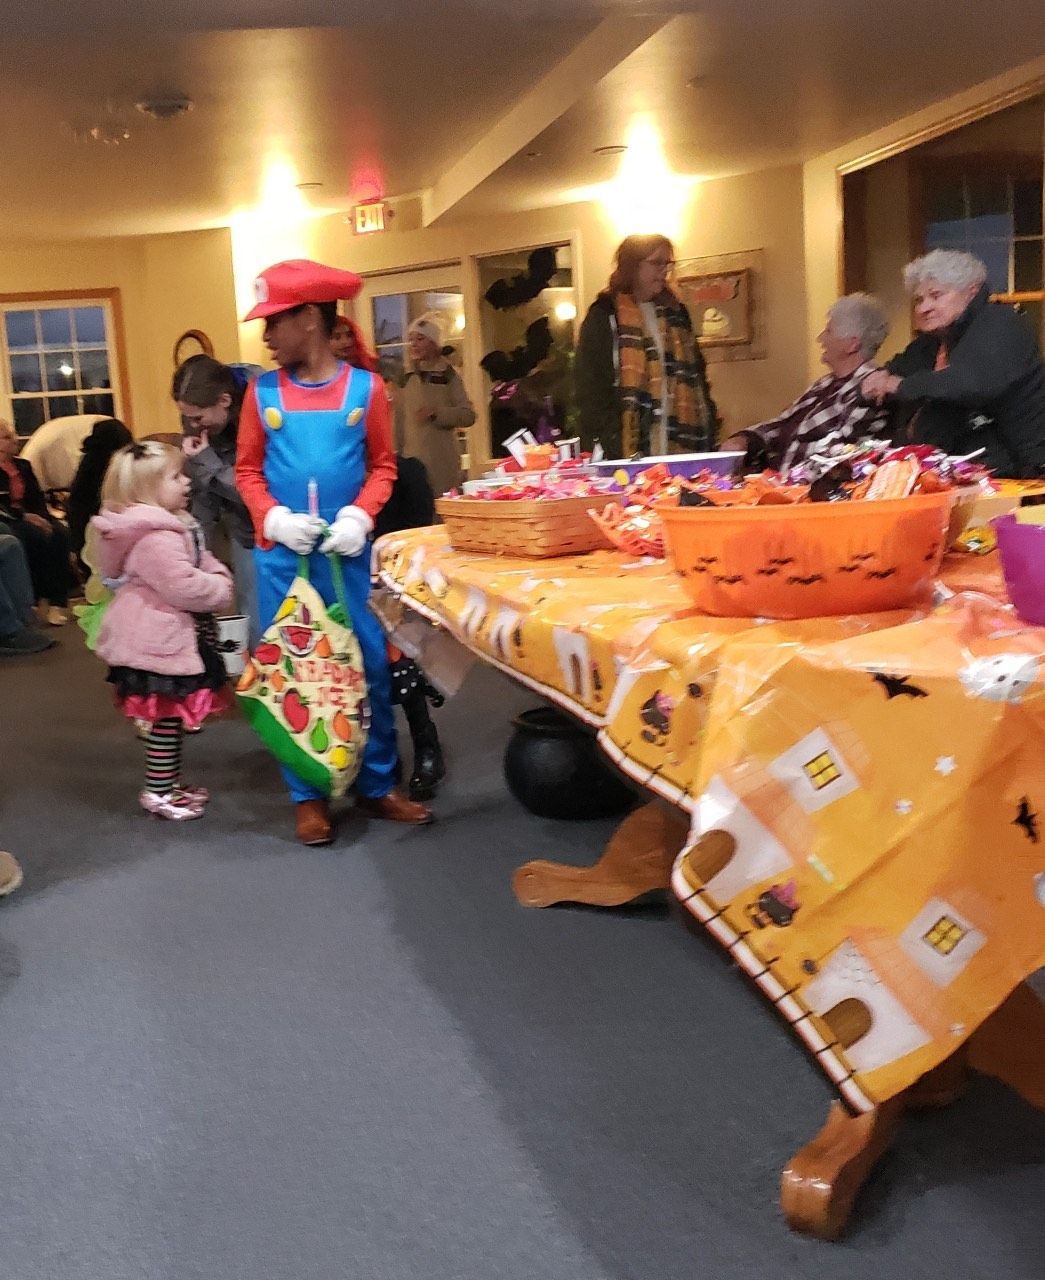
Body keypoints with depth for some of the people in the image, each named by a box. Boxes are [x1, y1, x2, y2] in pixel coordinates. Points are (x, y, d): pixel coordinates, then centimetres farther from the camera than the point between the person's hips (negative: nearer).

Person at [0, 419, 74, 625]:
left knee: (59, 534, -25)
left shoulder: (23, 465, 18)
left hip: (29, 517, 5)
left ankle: (57, 600, -29)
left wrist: (41, 517, -9)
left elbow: (38, 498, 11)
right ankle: (39, 596, -23)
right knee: (38, 537, -33)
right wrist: (24, 516, -22)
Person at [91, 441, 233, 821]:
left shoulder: (170, 524, 12)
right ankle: (158, 792, 10)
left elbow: (201, 561, 19)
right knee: (166, 717, -1)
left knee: (168, 716, 19)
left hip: (167, 634, 11)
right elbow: (186, 587, -28)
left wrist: (219, 576, -1)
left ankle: (169, 783, 31)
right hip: (161, 639, -11)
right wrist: (221, 589, -11)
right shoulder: (155, 538, -24)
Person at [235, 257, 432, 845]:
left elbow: (383, 465, 4)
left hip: (347, 551, -1)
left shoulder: (365, 387, -1)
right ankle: (309, 795, 18)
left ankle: (379, 785, 20)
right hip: (281, 554, 1)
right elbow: (248, 469, 6)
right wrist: (272, 516, -11)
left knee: (369, 665, 5)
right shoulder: (263, 391, 3)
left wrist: (360, 515, -12)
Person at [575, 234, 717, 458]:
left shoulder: (675, 312, 17)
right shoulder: (604, 316, -1)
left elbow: (696, 373, 20)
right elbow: (591, 389, -7)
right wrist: (610, 448, -17)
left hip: (683, 447, 5)